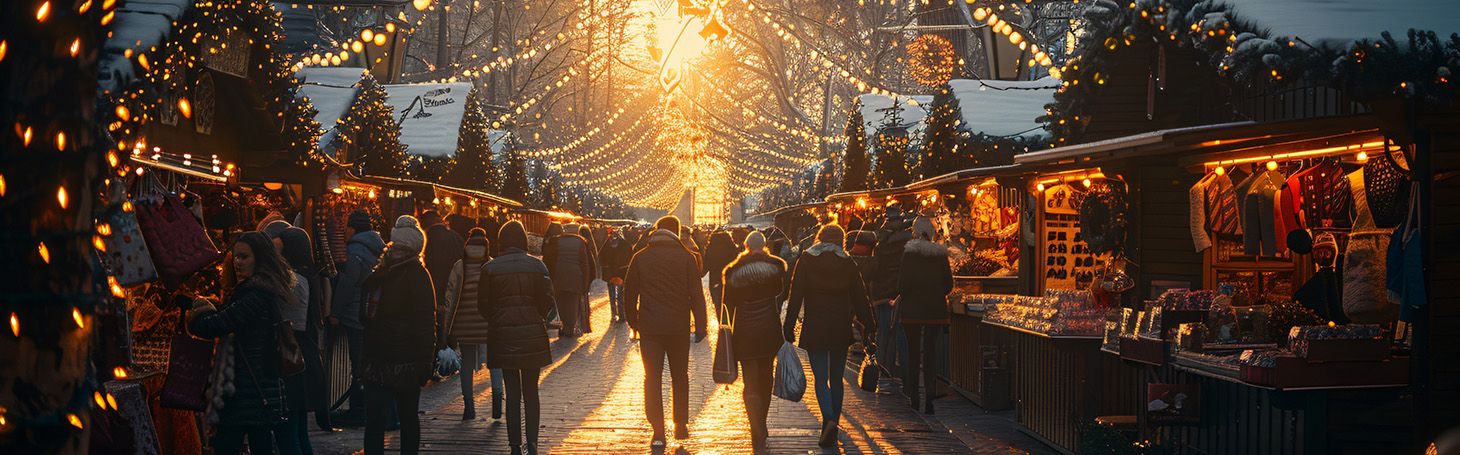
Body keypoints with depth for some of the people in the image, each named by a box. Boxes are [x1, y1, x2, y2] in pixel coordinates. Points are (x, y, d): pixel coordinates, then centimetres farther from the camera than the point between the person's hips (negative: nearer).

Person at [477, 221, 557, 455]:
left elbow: (483, 305, -1)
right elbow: (548, 301, -3)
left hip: (503, 335, 0)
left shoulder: (490, 268, -4)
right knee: (531, 391, 10)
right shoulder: (537, 265, -4)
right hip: (533, 334, 0)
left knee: (512, 392, 6)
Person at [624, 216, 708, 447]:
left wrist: (633, 323, 16)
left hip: (649, 328, 0)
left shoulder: (640, 258, 1)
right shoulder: (686, 257, -3)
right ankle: (681, 425, 21)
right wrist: (700, 326, 1)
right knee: (680, 376, 16)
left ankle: (658, 432, -3)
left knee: (652, 378, 2)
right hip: (678, 328, 0)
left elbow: (629, 294, 5)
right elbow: (696, 295, -4)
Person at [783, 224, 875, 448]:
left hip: (815, 328, -2)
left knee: (821, 379, 0)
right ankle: (831, 430, 16)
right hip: (841, 328, 2)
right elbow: (860, 297, 2)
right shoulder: (847, 262, 2)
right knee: (836, 379, 12)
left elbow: (796, 295, -4)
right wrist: (868, 326, 8)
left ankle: (829, 420, -23)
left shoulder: (806, 260, -2)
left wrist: (789, 328, -1)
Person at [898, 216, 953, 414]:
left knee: (913, 353, 9)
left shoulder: (909, 252, -8)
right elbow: (949, 285, 5)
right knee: (930, 352, 3)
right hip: (936, 309, 2)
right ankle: (928, 398, -8)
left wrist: (900, 296, 6)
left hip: (912, 309, -2)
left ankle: (913, 398, 12)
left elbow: (904, 281, -12)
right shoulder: (941, 253, 2)